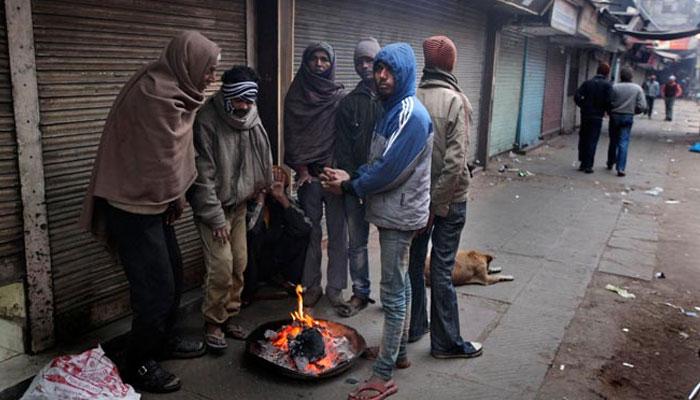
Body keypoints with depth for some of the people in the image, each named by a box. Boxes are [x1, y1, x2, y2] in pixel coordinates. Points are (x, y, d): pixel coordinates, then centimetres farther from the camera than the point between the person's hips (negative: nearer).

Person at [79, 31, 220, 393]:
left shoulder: (171, 90, 8)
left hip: (150, 202, 10)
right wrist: (176, 198, -2)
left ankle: (163, 341, 36)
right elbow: (162, 159, -19)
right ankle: (138, 365, 15)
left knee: (172, 276, 18)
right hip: (134, 207, -10)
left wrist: (174, 197, 2)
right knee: (156, 287, -2)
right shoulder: (157, 95, -24)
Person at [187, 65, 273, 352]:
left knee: (239, 264, 8)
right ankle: (213, 323, 9)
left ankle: (229, 316, 26)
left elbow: (261, 159, 13)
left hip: (239, 204, 6)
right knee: (222, 266, -10)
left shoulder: (251, 118, 0)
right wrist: (215, 217, -18)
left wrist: (259, 188, 6)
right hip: (213, 207, -6)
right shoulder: (207, 121, -19)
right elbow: (203, 175, -19)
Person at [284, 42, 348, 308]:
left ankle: (335, 287, 13)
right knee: (310, 233, 6)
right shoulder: (295, 96, 6)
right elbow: (291, 135, 3)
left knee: (337, 232, 3)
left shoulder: (339, 96, 5)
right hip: (308, 175, 0)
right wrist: (300, 167, -6)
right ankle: (312, 286, 17)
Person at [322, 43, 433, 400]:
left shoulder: (411, 114, -19)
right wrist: (350, 177, -1)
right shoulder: (393, 110, 12)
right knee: (399, 284, 19)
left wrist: (349, 187, -11)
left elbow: (388, 170, -23)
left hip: (400, 214, -10)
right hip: (392, 212, 10)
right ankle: (398, 351, 34)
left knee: (392, 292, -4)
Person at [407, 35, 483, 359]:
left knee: (414, 262, 16)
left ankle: (413, 326, 31)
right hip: (449, 198, -4)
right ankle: (446, 342, 15)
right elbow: (455, 159, -20)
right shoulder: (456, 101, -14)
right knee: (442, 269, 3)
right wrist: (438, 202, -13)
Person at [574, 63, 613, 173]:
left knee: (583, 139, 13)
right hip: (597, 116, -3)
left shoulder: (588, 82, 5)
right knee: (592, 140, 2)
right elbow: (608, 101, -13)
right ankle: (588, 165, 2)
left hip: (585, 115, 3)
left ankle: (583, 163, 19)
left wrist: (583, 106, 8)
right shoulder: (607, 85, -5)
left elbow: (577, 96, -4)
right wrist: (608, 111, 3)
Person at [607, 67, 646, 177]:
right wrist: (633, 111, 11)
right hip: (628, 117, 0)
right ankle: (620, 168, -6)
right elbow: (642, 106, -7)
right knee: (623, 142, 0)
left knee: (613, 141, 15)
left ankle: (610, 163, 29)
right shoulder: (637, 88, -4)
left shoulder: (615, 87, -7)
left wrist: (610, 112, 8)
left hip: (615, 116, 0)